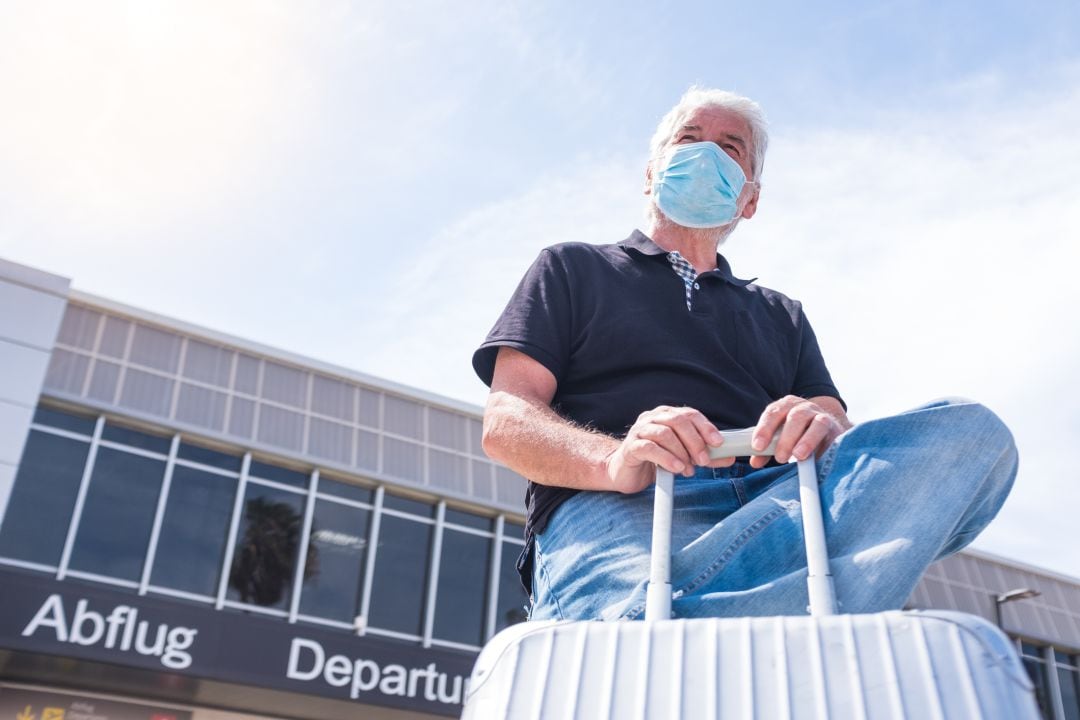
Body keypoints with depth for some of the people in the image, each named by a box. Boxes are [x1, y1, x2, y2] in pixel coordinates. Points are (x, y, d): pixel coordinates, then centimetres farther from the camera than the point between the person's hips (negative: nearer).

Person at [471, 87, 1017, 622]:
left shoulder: (782, 316, 35)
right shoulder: (573, 270, 24)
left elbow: (834, 424, 19)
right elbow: (505, 422, 9)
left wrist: (821, 427, -9)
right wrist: (613, 459, -14)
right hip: (615, 512, -6)